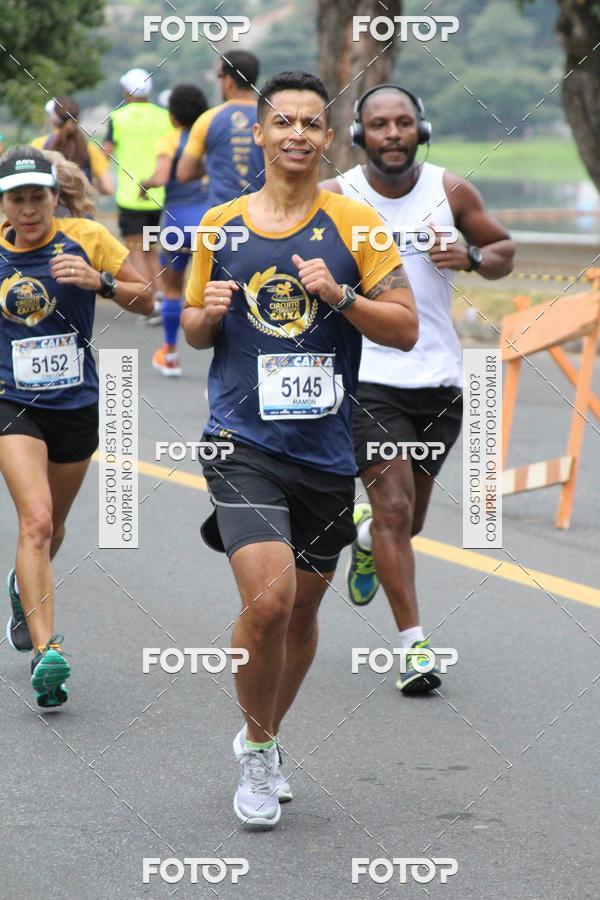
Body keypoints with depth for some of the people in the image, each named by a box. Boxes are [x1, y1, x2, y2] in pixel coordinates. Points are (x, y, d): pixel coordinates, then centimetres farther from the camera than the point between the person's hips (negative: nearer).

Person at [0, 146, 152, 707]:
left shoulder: (86, 239, -6)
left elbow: (146, 301, -1)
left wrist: (100, 281, -18)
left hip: (76, 404, 2)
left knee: (51, 527, 21)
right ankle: (45, 651, -27)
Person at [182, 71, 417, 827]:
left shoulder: (355, 223, 1)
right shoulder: (220, 225, 5)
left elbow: (405, 329, -1)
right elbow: (193, 332, 16)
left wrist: (338, 293, -17)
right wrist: (208, 313, -7)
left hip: (325, 449, 1)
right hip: (243, 442, -1)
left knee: (303, 610, 12)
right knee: (267, 600, -19)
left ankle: (264, 737, 36)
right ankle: (257, 747, 2)